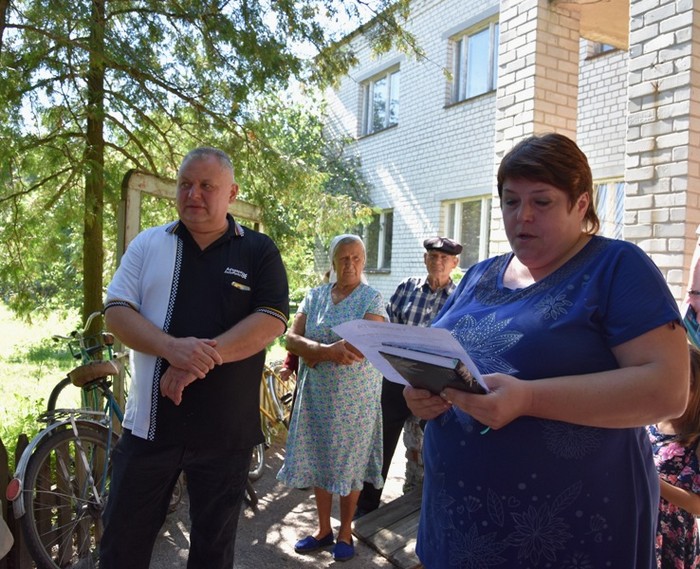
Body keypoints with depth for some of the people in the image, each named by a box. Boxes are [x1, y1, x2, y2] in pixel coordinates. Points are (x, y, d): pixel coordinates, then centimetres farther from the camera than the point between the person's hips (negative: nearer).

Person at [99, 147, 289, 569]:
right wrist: (173, 348, -21)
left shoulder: (259, 251, 1)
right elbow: (117, 311, -2)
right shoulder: (148, 243, 6)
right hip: (149, 422, 2)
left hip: (226, 428, -1)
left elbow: (272, 320, -10)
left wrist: (205, 357, -22)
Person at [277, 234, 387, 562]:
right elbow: (291, 339, -5)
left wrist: (312, 351, -13)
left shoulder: (372, 299, -5)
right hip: (317, 394, 4)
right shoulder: (315, 296, 6)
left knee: (349, 464, 6)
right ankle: (323, 529, 29)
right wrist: (330, 350, -22)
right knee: (318, 461, 11)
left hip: (355, 397, -3)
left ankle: (345, 533, 25)